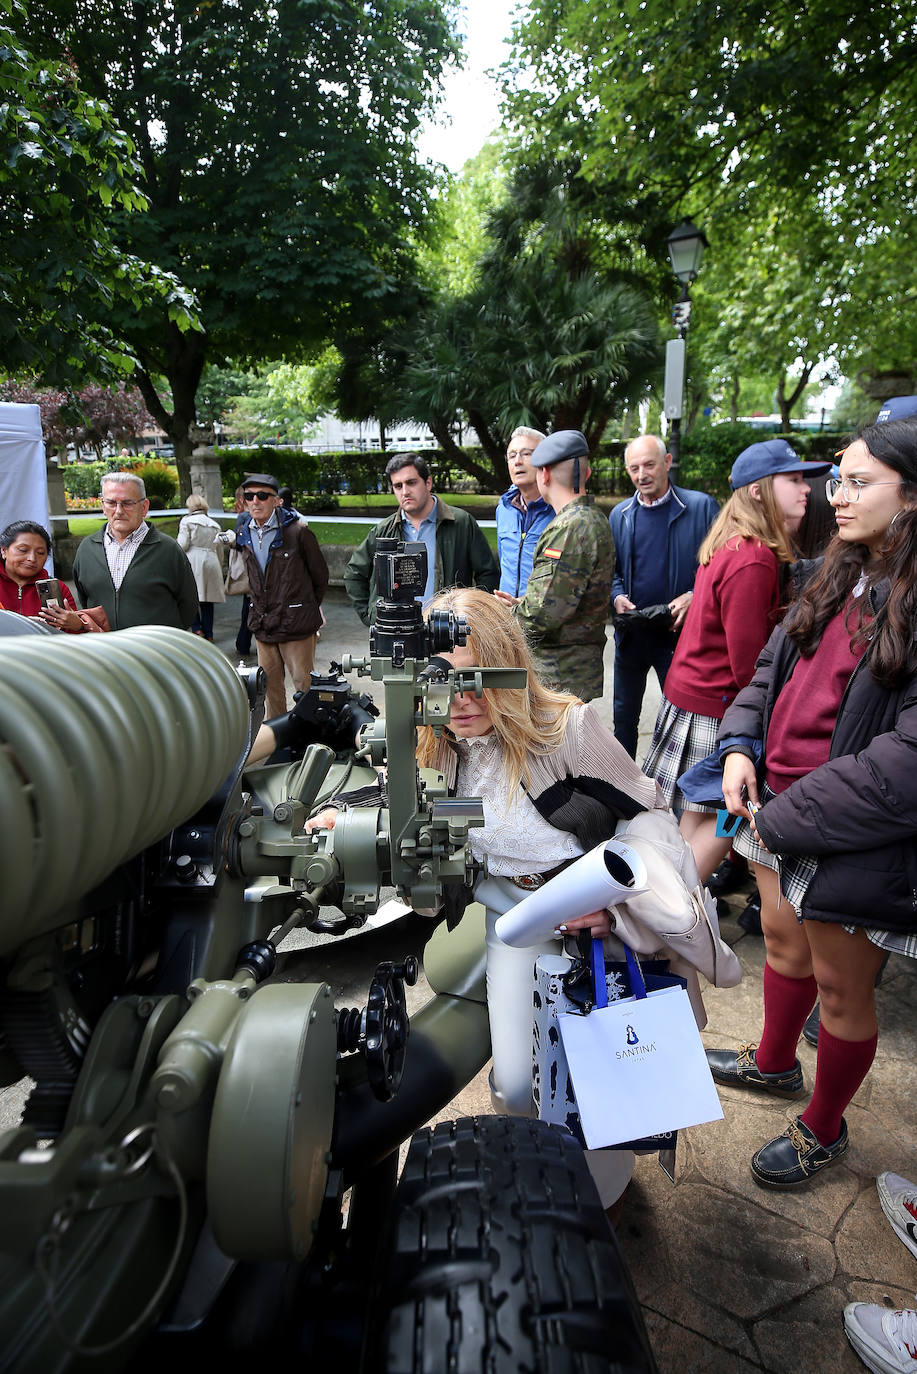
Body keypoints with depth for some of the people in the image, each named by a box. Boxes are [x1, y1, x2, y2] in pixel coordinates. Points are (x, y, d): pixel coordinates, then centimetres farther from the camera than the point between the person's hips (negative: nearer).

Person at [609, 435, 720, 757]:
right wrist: (617, 597, -6)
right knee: (624, 715, 15)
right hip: (631, 633, 4)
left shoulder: (701, 506, -6)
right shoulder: (619, 515, 7)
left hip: (679, 632, -4)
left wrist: (694, 597, -19)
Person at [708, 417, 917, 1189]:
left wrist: (786, 819, -19)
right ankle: (774, 1063, 52)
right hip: (779, 809, 8)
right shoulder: (841, 581, 5)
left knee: (840, 988, 13)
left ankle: (823, 1131, 38)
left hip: (854, 841, -7)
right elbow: (772, 666, 14)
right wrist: (741, 746, -3)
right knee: (783, 942, 26)